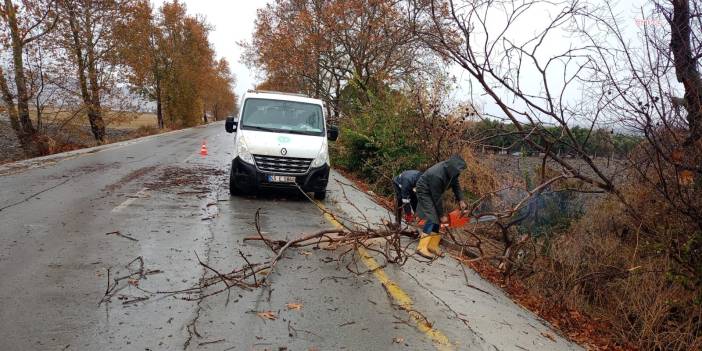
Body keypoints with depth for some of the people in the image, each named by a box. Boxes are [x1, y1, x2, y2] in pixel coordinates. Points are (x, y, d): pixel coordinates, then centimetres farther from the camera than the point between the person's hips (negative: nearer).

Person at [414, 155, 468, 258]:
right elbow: (437, 198, -28)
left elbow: (455, 184, 3)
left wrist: (461, 200, -6)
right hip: (425, 192, -9)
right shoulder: (437, 175, -37)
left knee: (437, 219, 5)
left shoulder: (451, 169, -14)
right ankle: (422, 247, -21)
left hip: (435, 192, 9)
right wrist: (442, 215, -18)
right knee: (432, 218, -19)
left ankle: (432, 245, 9)